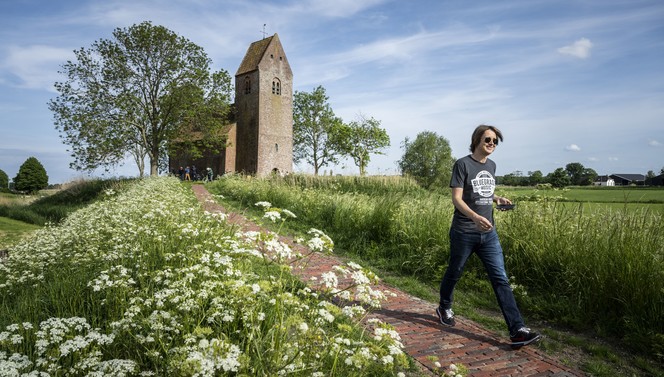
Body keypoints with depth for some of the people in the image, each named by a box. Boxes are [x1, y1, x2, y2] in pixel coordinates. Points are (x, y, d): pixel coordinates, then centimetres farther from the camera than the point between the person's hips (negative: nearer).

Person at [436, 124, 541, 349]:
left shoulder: (491, 166, 11)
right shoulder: (463, 164, -9)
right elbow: (456, 198, -16)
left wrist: (498, 199, 4)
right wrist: (475, 217, -32)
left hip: (488, 233, 5)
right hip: (464, 232, -5)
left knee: (501, 279, -2)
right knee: (454, 273, 13)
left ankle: (517, 331, -2)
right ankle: (445, 308, 39)